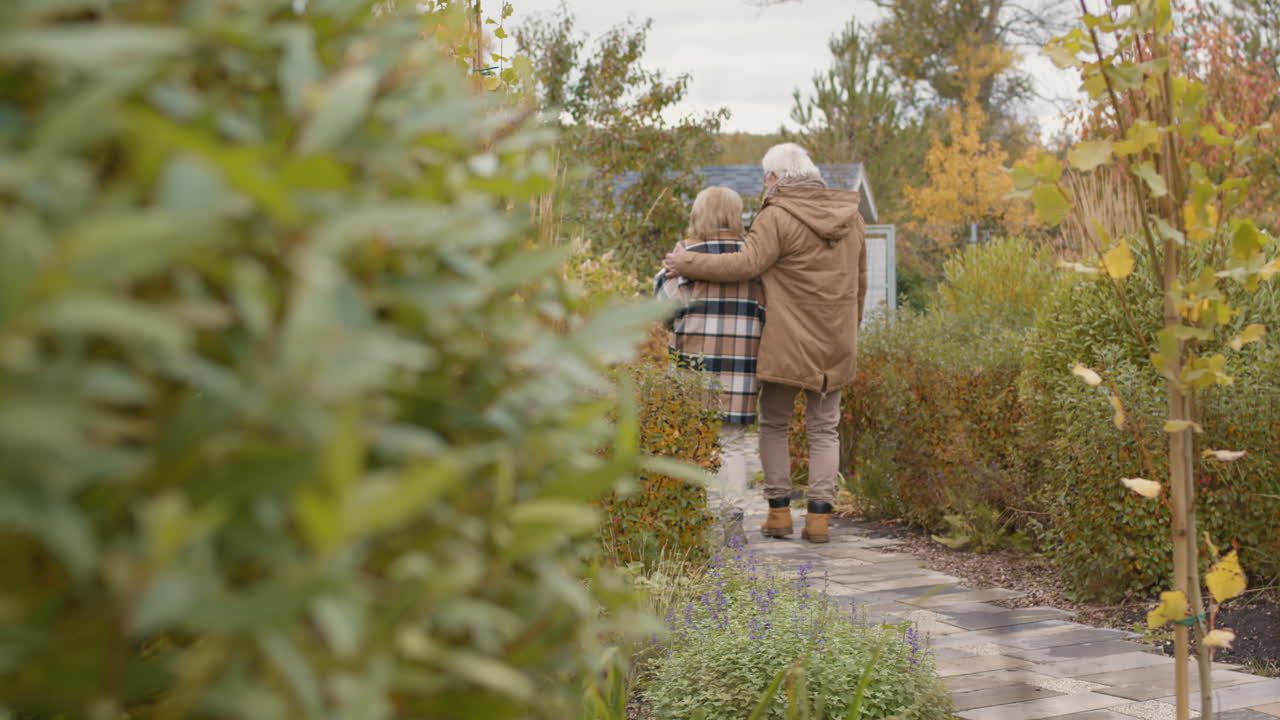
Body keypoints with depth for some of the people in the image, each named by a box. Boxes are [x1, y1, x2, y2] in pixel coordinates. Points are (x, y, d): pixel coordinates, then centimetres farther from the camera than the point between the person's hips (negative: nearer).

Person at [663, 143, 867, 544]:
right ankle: (819, 516, 3)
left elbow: (746, 264, -21)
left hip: (786, 345, -4)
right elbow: (859, 283, 13)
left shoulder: (778, 217, -12)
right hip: (835, 346, 4)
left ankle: (779, 511, 8)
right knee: (824, 430, 11)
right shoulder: (850, 217, 8)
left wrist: (688, 264, -11)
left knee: (774, 424, 11)